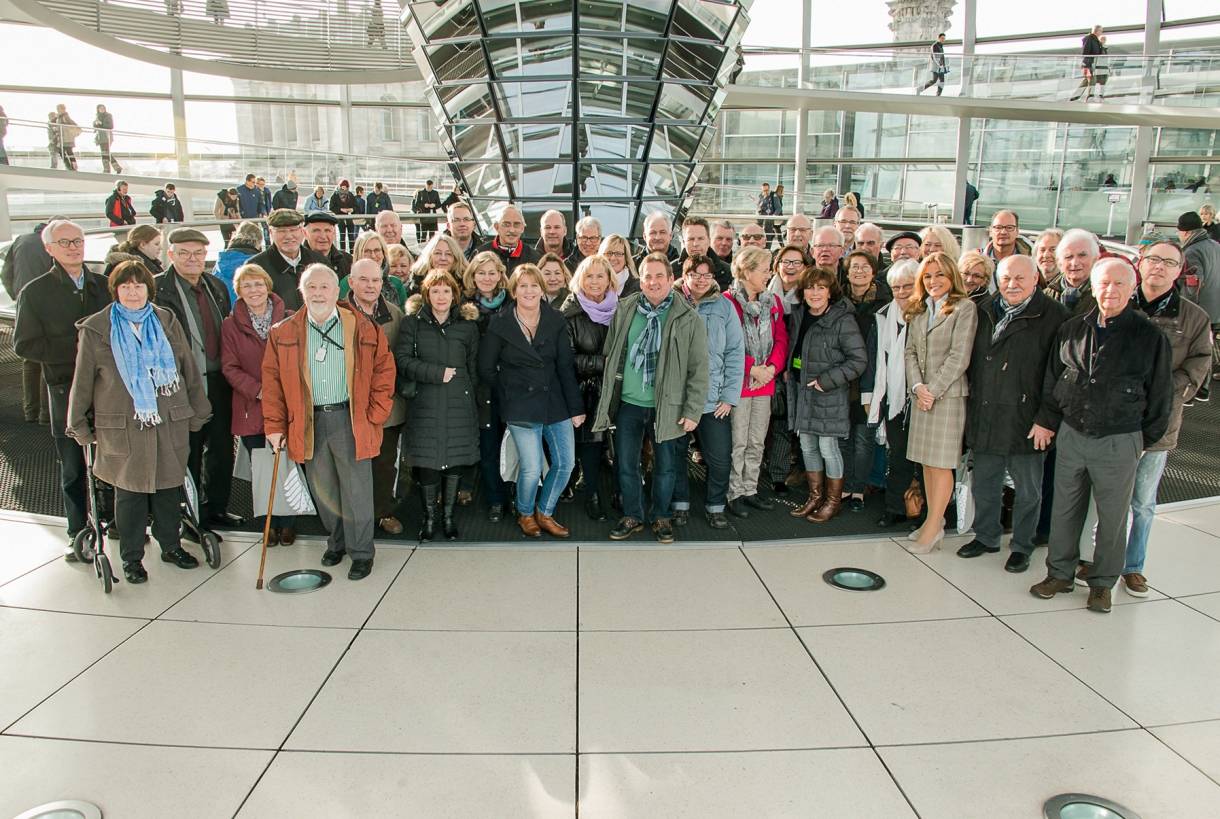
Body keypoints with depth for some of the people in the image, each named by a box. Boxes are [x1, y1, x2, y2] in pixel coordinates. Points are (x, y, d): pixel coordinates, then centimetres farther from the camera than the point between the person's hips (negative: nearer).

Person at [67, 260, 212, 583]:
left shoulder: (166, 322, 6)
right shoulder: (96, 329, 0)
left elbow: (189, 370, 11)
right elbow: (83, 381, 4)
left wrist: (198, 412, 12)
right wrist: (79, 424, 6)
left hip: (170, 424, 2)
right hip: (123, 428, -2)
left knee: (169, 488, 10)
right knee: (129, 493, 5)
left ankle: (171, 545, 28)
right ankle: (131, 558, 18)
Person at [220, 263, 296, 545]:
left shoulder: (289, 319, 2)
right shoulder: (231, 324, 4)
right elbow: (230, 367, 1)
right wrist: (258, 390, -13)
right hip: (251, 408, 1)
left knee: (287, 465, 0)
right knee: (260, 469, 4)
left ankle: (288, 522, 15)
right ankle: (270, 523, 17)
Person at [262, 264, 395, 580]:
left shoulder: (364, 330, -2)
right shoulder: (283, 334, 4)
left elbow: (384, 372, 0)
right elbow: (272, 380, 4)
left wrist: (374, 416, -5)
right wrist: (275, 425, -1)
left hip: (350, 419, -2)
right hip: (307, 422, 3)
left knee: (356, 490, 1)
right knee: (323, 489, 13)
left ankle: (361, 551, 14)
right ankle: (336, 542, 33)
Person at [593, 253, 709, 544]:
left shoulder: (688, 318, -7)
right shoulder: (624, 310, 2)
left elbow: (698, 369, -6)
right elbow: (610, 356, 10)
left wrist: (693, 411, -9)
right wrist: (609, 396, 8)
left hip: (667, 406, -2)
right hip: (629, 403, 2)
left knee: (665, 465, 11)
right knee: (626, 464, 10)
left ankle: (661, 517, 30)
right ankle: (632, 516, 28)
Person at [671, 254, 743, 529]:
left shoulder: (724, 306, 3)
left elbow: (735, 353, 2)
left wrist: (730, 396, -3)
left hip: (713, 400, 0)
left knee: (720, 458, 1)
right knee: (674, 453, 9)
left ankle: (715, 505, 22)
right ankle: (680, 504, 28)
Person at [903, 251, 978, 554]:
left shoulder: (964, 308, -6)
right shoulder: (918, 310, 14)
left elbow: (959, 357, -11)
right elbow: (910, 352, 10)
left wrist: (934, 390, -13)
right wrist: (917, 387, -5)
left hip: (948, 394, -6)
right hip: (921, 394, 6)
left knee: (941, 463, -3)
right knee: (926, 461, 8)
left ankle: (933, 528, 2)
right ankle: (935, 520, 18)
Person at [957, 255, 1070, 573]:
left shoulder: (1053, 316, -8)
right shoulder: (985, 311, 9)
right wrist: (972, 408, 10)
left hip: (1026, 421, -5)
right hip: (983, 418, 5)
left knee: (1027, 490, 8)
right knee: (984, 484, 15)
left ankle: (1022, 547, 23)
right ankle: (986, 537, 32)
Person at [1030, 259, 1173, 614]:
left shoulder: (1150, 337, -6)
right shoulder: (1071, 330, 3)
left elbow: (1161, 395, 0)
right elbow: (1052, 380, 12)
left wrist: (1146, 438, 3)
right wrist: (1048, 420, 11)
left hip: (1119, 442, -3)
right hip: (1070, 435, 3)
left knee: (1112, 517, 8)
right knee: (1064, 510, 12)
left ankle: (1102, 583, 24)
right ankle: (1060, 573, 27)